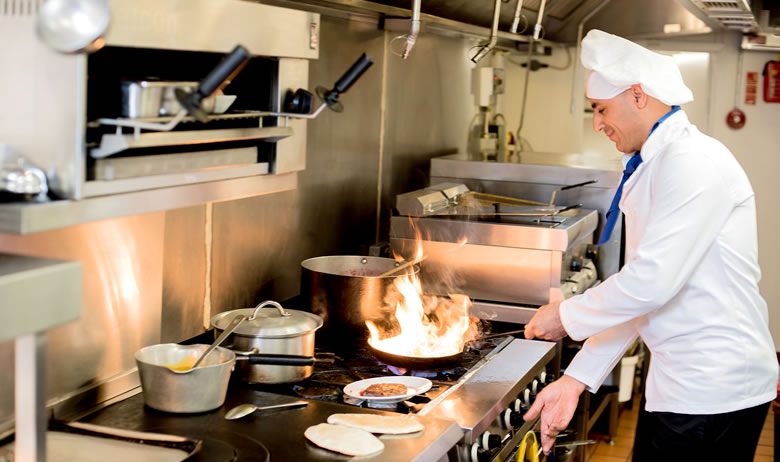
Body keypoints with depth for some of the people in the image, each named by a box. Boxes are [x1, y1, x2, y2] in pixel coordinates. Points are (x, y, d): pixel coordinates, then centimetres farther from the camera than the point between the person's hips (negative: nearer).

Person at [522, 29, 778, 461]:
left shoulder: (693, 161, -18)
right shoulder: (649, 169, 14)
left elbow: (653, 281, -25)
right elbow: (637, 289, 14)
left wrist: (566, 315, -10)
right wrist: (576, 380, 8)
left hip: (714, 394, -9)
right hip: (676, 379, 9)